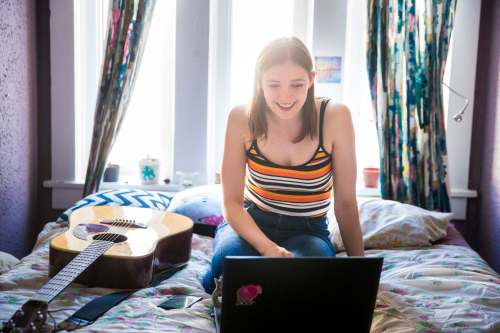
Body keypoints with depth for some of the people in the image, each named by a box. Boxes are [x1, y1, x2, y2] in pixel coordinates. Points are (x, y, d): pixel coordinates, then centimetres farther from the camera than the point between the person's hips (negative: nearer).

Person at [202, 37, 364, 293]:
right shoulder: (242, 118, -14)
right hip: (252, 223, 0)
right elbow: (232, 203, -12)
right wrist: (268, 248, -29)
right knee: (229, 257, -34)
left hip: (308, 231, 0)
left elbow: (346, 202, -8)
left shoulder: (335, 117, -16)